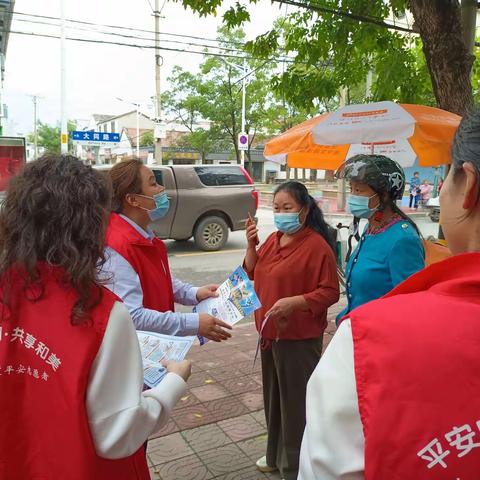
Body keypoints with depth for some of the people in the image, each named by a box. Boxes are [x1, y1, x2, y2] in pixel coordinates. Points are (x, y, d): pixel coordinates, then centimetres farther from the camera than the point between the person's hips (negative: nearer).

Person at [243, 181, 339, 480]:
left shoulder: (317, 246, -17)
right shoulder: (274, 239, 8)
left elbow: (330, 293, -17)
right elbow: (253, 274, 13)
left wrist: (294, 302, -28)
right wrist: (251, 244, -1)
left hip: (299, 338, -8)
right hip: (270, 332, 8)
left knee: (296, 401, 6)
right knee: (274, 396, 21)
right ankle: (277, 454, 41)